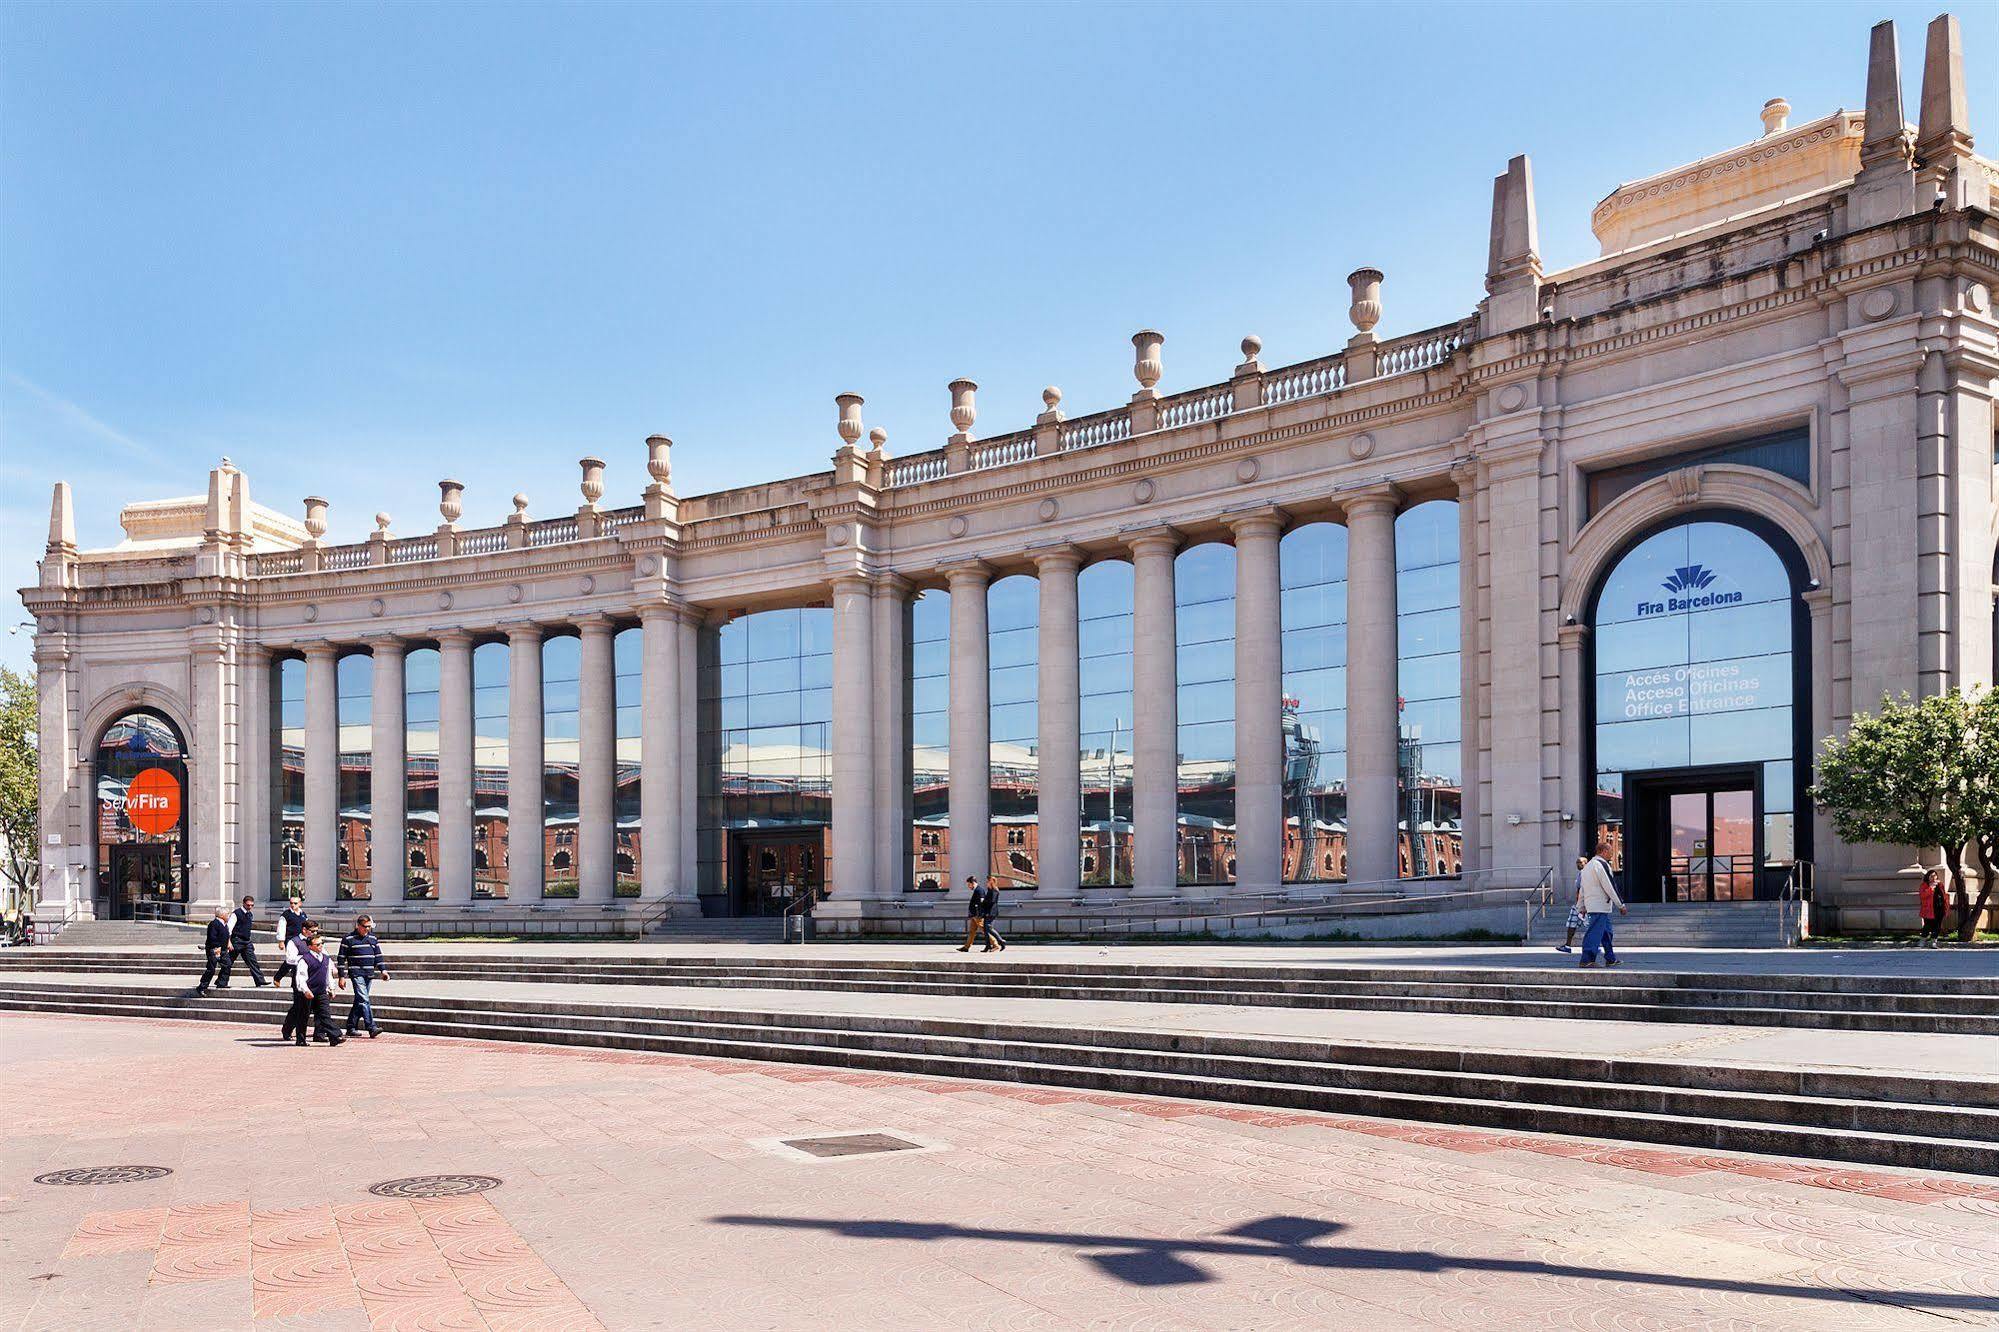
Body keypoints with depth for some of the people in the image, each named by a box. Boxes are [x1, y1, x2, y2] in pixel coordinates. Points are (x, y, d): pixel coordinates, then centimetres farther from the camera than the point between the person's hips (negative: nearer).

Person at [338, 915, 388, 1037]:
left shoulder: (373, 938, 14)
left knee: (359, 1001, 10)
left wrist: (383, 970, 6)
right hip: (356, 973, -5)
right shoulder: (348, 939, -1)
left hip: (369, 974, 5)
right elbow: (342, 958, 1)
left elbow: (378, 955, 18)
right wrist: (342, 976, -2)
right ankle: (372, 1028, -21)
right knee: (364, 1000, -15)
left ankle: (351, 1027, 20)